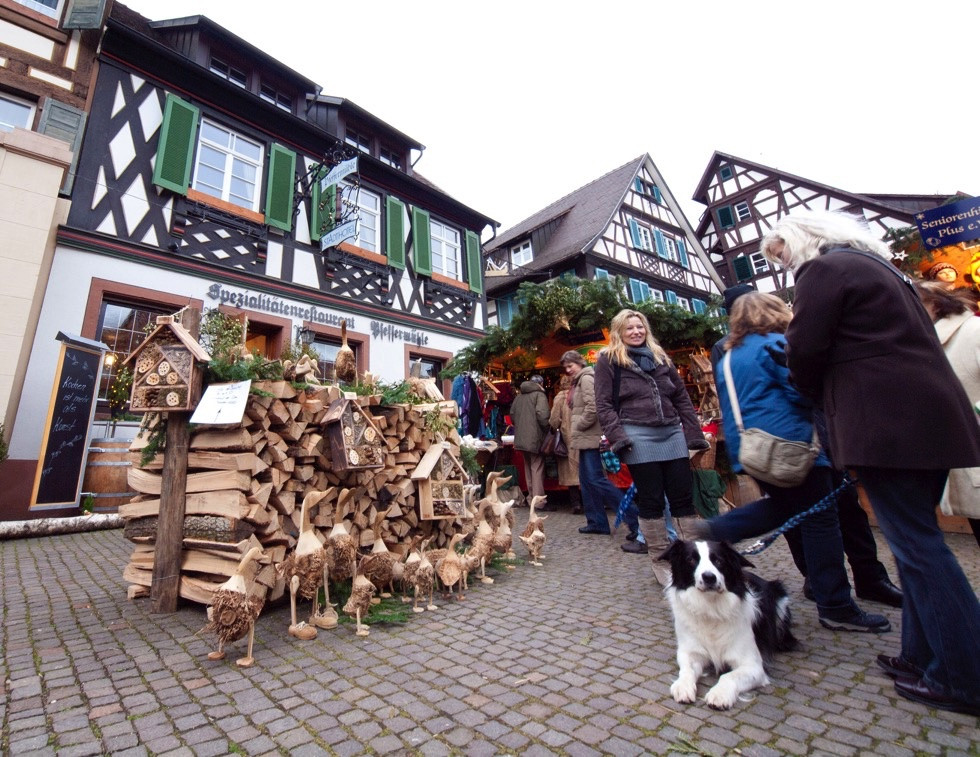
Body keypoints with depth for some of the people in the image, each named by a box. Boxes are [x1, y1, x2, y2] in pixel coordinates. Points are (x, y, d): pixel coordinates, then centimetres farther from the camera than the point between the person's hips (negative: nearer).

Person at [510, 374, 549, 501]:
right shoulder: (539, 394, -8)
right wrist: (546, 428, -8)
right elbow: (542, 414, -21)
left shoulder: (518, 397, 14)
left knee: (528, 466, 16)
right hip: (535, 438, -7)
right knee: (537, 468, -4)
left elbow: (512, 414, 17)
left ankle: (531, 495, 24)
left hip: (521, 438, 7)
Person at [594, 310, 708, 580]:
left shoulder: (660, 356, 18)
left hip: (672, 433, 5)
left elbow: (681, 397, 17)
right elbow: (603, 403, -2)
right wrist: (617, 436, -14)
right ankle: (661, 561, 17)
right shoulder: (609, 359, 4)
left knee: (683, 497, 6)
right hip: (638, 435, -4)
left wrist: (694, 433, 8)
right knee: (651, 500, 3)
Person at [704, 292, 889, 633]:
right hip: (787, 443, -8)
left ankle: (715, 531, 9)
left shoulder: (728, 357, 14)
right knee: (819, 520, 2)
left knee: (781, 506, 23)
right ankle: (836, 607, 10)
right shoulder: (774, 345, -8)